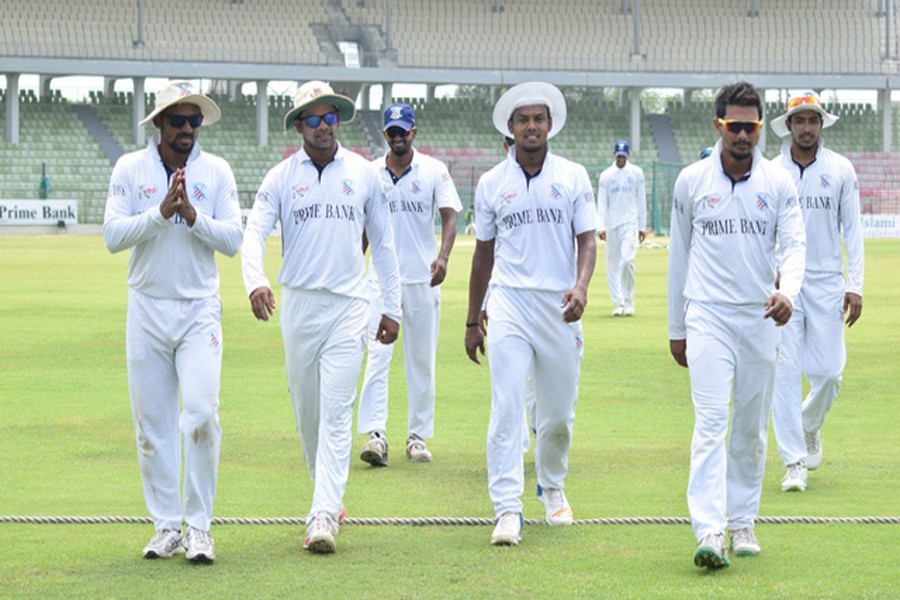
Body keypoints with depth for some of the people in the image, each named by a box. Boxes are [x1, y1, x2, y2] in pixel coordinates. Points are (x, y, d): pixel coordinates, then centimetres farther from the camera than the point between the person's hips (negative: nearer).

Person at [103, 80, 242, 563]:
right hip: (146, 307, 1)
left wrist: (192, 215, -17)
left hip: (199, 310, -1)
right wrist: (160, 212, -19)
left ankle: (198, 526, -3)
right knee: (152, 422, 3)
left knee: (201, 413, -12)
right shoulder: (130, 169, 2)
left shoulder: (216, 172, 3)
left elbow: (233, 240, -2)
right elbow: (112, 235, -7)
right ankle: (167, 527, 12)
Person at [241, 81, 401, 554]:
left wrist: (392, 307, 11)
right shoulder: (281, 177, 3)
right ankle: (330, 498, 27)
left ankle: (323, 518, -17)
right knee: (306, 410, 9)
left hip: (348, 305, -1)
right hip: (298, 302, 1)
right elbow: (255, 231, -8)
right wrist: (255, 280, -28)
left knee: (336, 412, -11)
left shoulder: (364, 174, 6)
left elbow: (382, 242, 13)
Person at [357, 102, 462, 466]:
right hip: (381, 277, 0)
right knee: (378, 355, -11)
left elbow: (449, 216, -7)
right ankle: (376, 434, -17)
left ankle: (418, 436, 12)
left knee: (422, 359, 5)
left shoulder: (434, 171, 1)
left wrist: (443, 256, -24)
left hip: (423, 279, 0)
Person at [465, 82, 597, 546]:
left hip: (559, 306, 1)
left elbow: (587, 239, 2)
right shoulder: (491, 183, 8)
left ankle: (552, 487, 34)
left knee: (558, 412, 8)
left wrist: (581, 286, -18)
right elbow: (483, 252, 14)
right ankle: (507, 509, -14)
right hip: (509, 302, 0)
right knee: (506, 407, -12)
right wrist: (472, 319, 14)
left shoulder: (573, 177, 5)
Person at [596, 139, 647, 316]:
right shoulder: (606, 175, 6)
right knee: (613, 263, 0)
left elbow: (641, 201, 8)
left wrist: (642, 226, 5)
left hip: (630, 222, -2)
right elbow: (601, 202, 2)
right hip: (611, 224, 2)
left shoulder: (636, 173, 6)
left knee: (627, 260, -16)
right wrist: (601, 226, -9)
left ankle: (629, 301, -5)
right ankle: (618, 303, 6)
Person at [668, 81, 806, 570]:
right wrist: (676, 329, 11)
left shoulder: (779, 183, 3)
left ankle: (742, 522, 22)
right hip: (707, 314, -2)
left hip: (760, 318, 2)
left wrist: (788, 292, -26)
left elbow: (794, 244, -4)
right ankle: (709, 532, -21)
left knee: (752, 428, 9)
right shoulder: (691, 181, 2)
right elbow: (679, 254, 10)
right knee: (711, 421, -13)